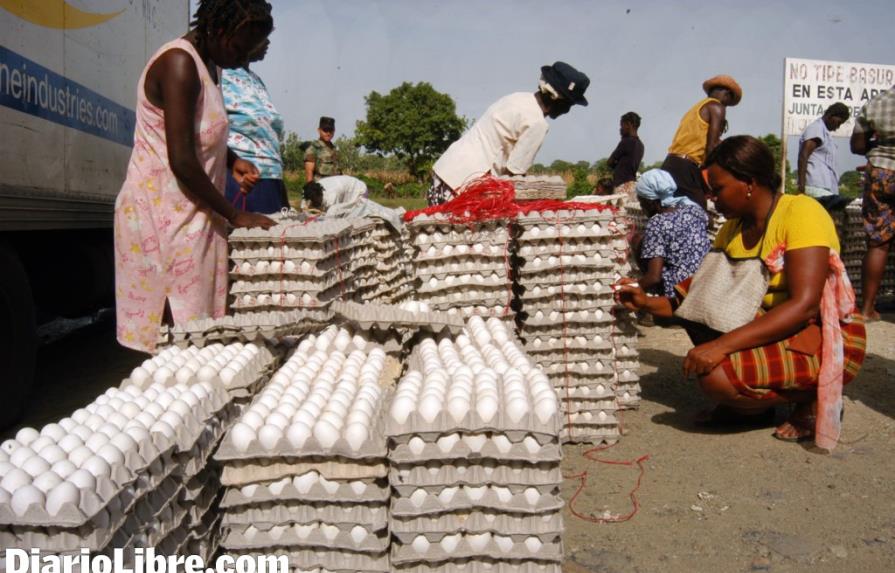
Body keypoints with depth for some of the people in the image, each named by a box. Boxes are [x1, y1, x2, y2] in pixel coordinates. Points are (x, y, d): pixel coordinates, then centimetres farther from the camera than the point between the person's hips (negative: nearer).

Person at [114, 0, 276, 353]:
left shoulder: (207, 65, 14)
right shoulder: (180, 64, -15)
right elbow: (182, 161, -21)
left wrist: (231, 160, 9)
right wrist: (235, 215, -12)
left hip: (187, 213, 9)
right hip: (163, 214, -9)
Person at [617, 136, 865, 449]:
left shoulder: (801, 212, -18)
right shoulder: (733, 226, 4)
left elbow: (804, 306, -29)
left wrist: (722, 345, -36)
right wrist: (649, 304, -8)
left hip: (827, 339, -8)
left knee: (716, 376, -28)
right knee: (690, 291, -5)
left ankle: (814, 399, 0)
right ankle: (748, 403, 3)